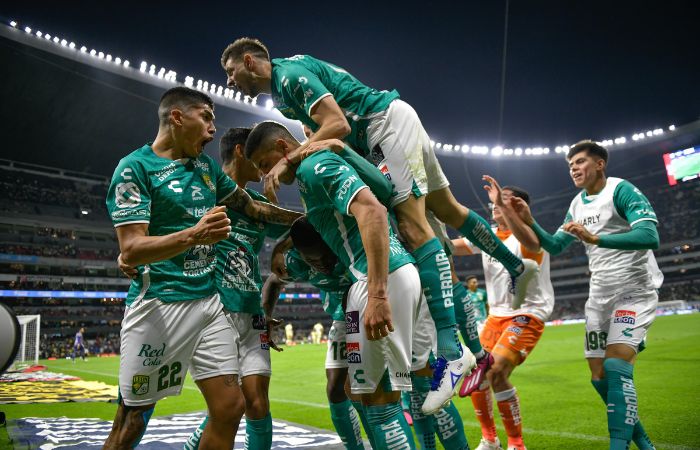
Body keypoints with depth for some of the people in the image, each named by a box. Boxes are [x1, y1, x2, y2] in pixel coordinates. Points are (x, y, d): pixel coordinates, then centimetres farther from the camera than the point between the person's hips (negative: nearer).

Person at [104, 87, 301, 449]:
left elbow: (253, 208, 24)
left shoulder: (205, 165, 13)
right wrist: (194, 235, -31)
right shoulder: (135, 167, -7)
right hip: (159, 303, -6)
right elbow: (130, 251, -16)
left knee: (229, 408, 3)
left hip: (209, 301, 7)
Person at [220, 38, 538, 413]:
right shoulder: (280, 91, 17)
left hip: (390, 122, -10)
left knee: (412, 226, -20)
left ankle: (450, 351, -24)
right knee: (446, 209, 17)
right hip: (389, 130, 10)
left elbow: (337, 125, -22)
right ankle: (517, 266, 34)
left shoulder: (290, 73, -13)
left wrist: (288, 161, -21)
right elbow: (325, 129, 16)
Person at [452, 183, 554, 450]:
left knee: (497, 373, -22)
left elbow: (532, 243, -40)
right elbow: (451, 246, 2)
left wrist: (504, 205, -45)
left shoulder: (527, 233, -14)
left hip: (527, 315, -7)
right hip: (496, 315, 7)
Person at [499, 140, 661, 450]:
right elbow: (554, 246, 16)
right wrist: (529, 222, 1)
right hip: (600, 296, 7)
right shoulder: (577, 204, 9)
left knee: (616, 368, -22)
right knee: (600, 377, 6)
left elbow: (650, 237, -27)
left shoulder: (621, 190, -14)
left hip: (635, 291, -7)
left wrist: (595, 238, -37)